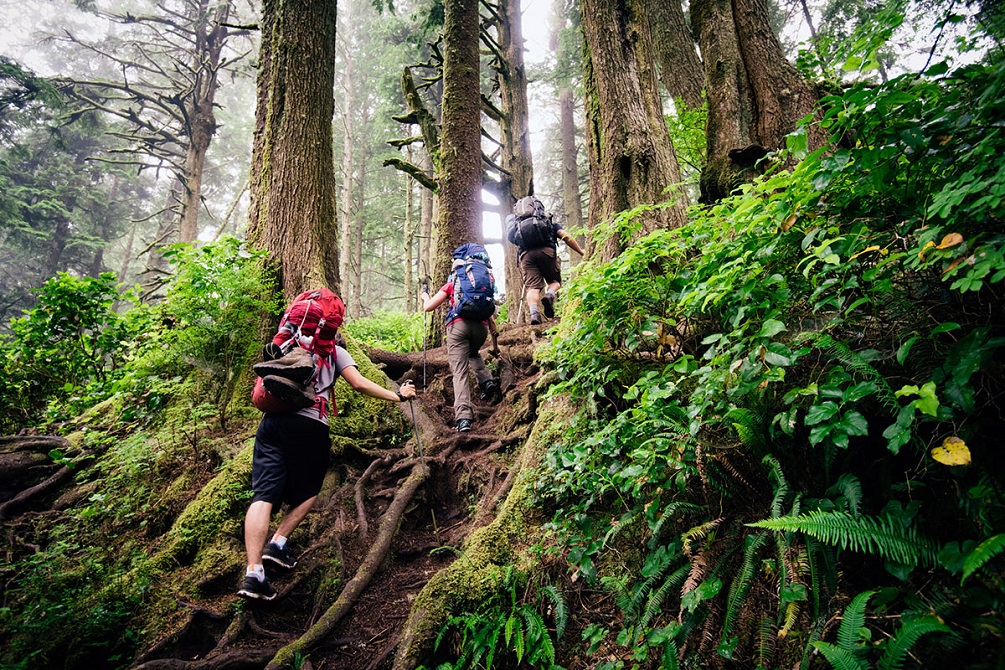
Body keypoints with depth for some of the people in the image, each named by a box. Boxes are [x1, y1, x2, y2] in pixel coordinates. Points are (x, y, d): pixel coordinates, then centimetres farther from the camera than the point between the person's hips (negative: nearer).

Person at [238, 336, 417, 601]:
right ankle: (277, 543, 5)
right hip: (309, 424, -4)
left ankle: (253, 573, -14)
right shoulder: (334, 351, 17)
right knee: (309, 491, 18)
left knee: (264, 495, -5)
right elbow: (359, 384, 6)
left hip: (271, 419, 4)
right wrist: (398, 396, 13)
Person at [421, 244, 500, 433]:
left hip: (458, 324, -3)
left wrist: (424, 296, 37)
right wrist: (495, 339, 27)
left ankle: (463, 417, -16)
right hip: (481, 326, 3)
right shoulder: (487, 280, 22)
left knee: (460, 372, -4)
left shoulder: (453, 282, 15)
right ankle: (487, 381, 11)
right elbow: (491, 314, 21)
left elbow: (428, 307, 14)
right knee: (473, 354, 35)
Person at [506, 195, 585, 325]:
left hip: (525, 254, 1)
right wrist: (581, 252, 17)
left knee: (532, 286, -2)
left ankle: (534, 313, -27)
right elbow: (566, 236, 14)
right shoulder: (549, 221, 27)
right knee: (555, 281, 14)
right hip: (547, 250, -1)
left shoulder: (516, 227, 35)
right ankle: (549, 295, -19)